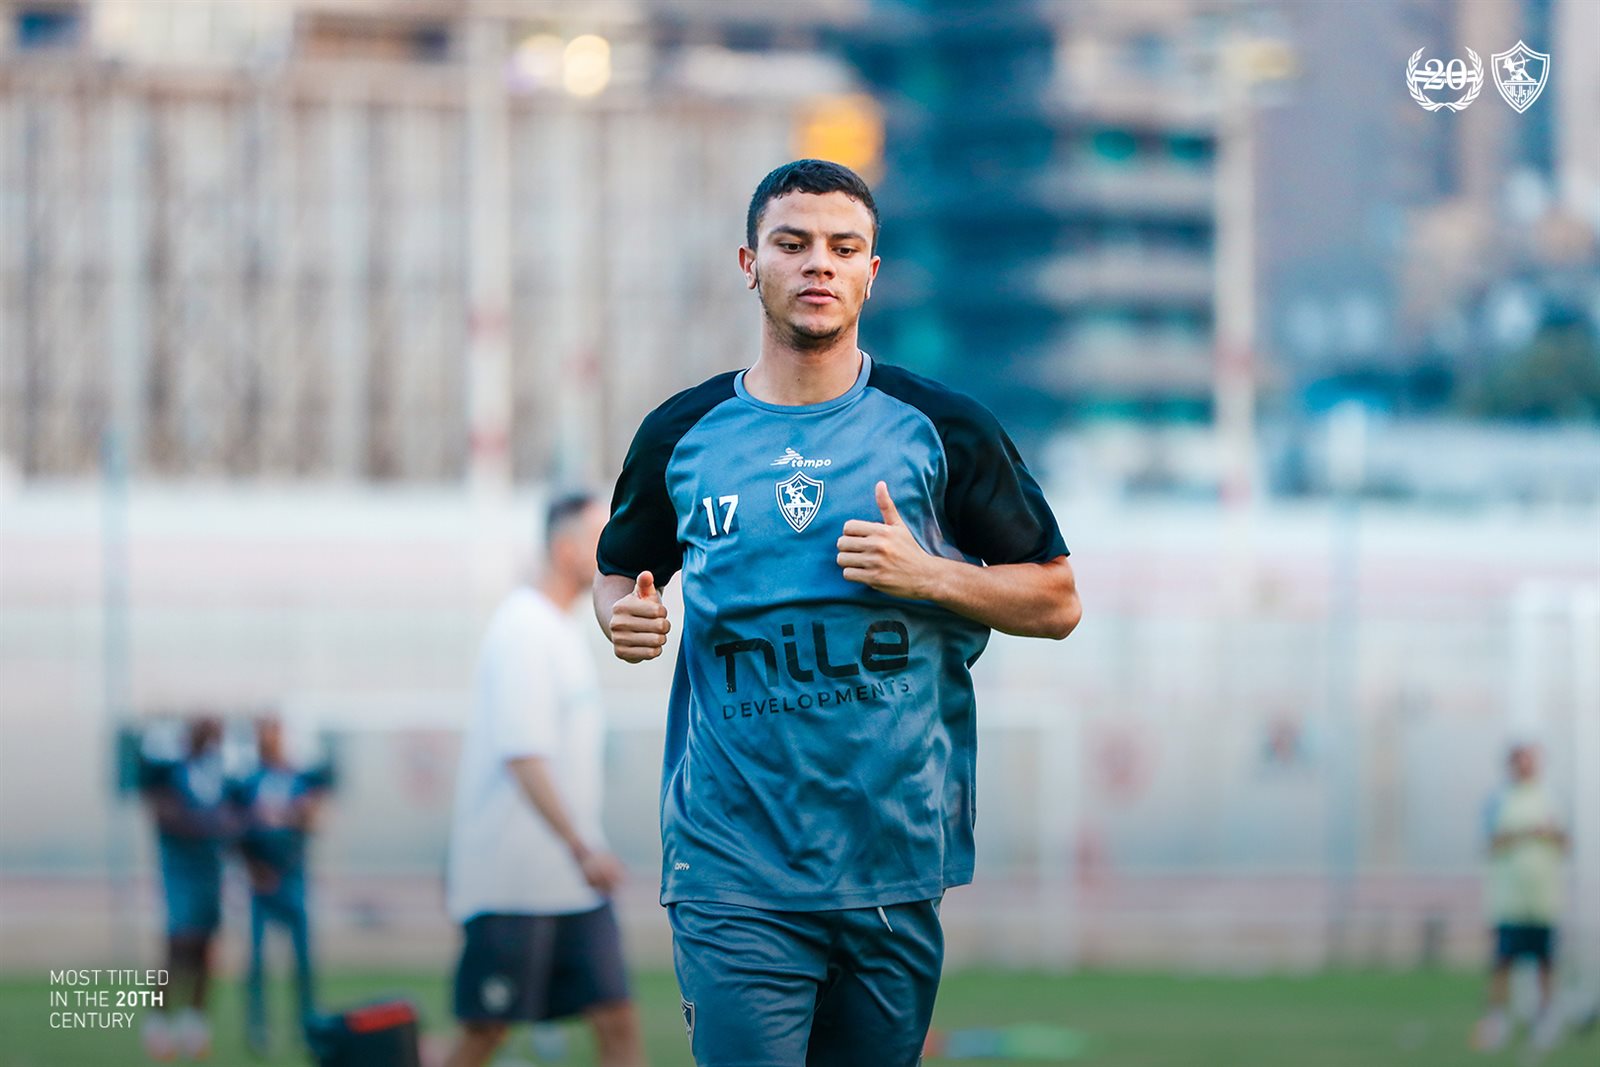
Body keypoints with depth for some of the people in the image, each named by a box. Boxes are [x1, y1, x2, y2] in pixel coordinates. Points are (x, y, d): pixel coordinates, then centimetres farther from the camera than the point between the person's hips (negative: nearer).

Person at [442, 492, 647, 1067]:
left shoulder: (563, 630, 16)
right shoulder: (523, 629, -13)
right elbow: (522, 755, -22)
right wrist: (581, 849, -28)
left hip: (574, 885, 9)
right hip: (513, 884, -9)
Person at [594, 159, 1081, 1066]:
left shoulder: (941, 429, 3)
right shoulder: (682, 435, 6)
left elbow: (1056, 600, 7)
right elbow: (618, 571, 22)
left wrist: (925, 574, -10)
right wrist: (623, 615, -2)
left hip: (897, 868, 1)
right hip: (735, 872, -1)